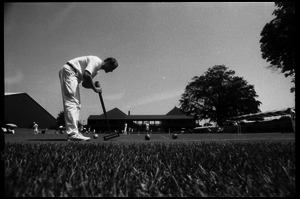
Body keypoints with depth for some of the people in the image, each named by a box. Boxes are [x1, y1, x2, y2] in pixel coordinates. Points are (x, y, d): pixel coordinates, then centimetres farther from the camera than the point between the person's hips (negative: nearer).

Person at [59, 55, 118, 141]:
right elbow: (86, 75, -27)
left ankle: (73, 132, 5)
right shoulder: (97, 61, -11)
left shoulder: (97, 69, 18)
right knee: (72, 102, -17)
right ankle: (73, 134, -21)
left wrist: (94, 86, 0)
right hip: (69, 71, -11)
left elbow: (84, 83, 20)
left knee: (77, 104, 6)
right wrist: (94, 88, -16)